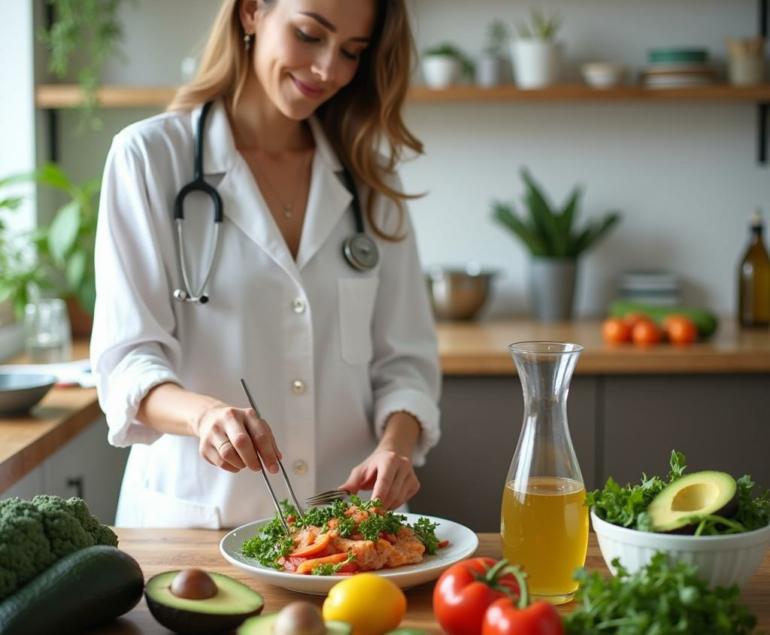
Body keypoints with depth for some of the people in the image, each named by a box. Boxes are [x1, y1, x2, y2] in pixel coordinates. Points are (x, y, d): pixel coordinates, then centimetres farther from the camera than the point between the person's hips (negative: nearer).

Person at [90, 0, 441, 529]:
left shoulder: (368, 177, 11)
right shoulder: (150, 157, -1)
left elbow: (404, 358, 9)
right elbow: (127, 360, -7)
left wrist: (395, 445, -12)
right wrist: (204, 413, -28)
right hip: (194, 516, -3)